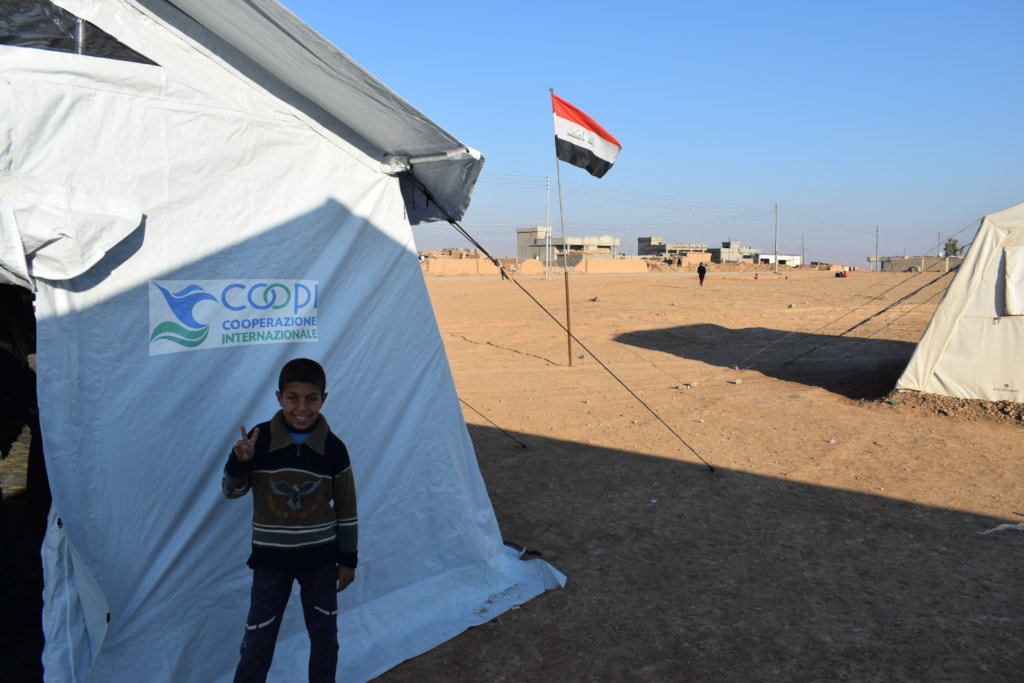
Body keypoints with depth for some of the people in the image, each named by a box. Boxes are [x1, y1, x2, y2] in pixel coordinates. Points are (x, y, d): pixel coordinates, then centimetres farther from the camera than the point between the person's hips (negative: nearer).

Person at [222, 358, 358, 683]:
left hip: (320, 557, 1)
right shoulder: (259, 439, -11)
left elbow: (347, 509, -1)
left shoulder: (333, 449, -10)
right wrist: (240, 461, -23)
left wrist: (348, 559, 2)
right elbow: (232, 491, -2)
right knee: (258, 638, 9)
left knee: (324, 637, 15)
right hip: (270, 557, 0)